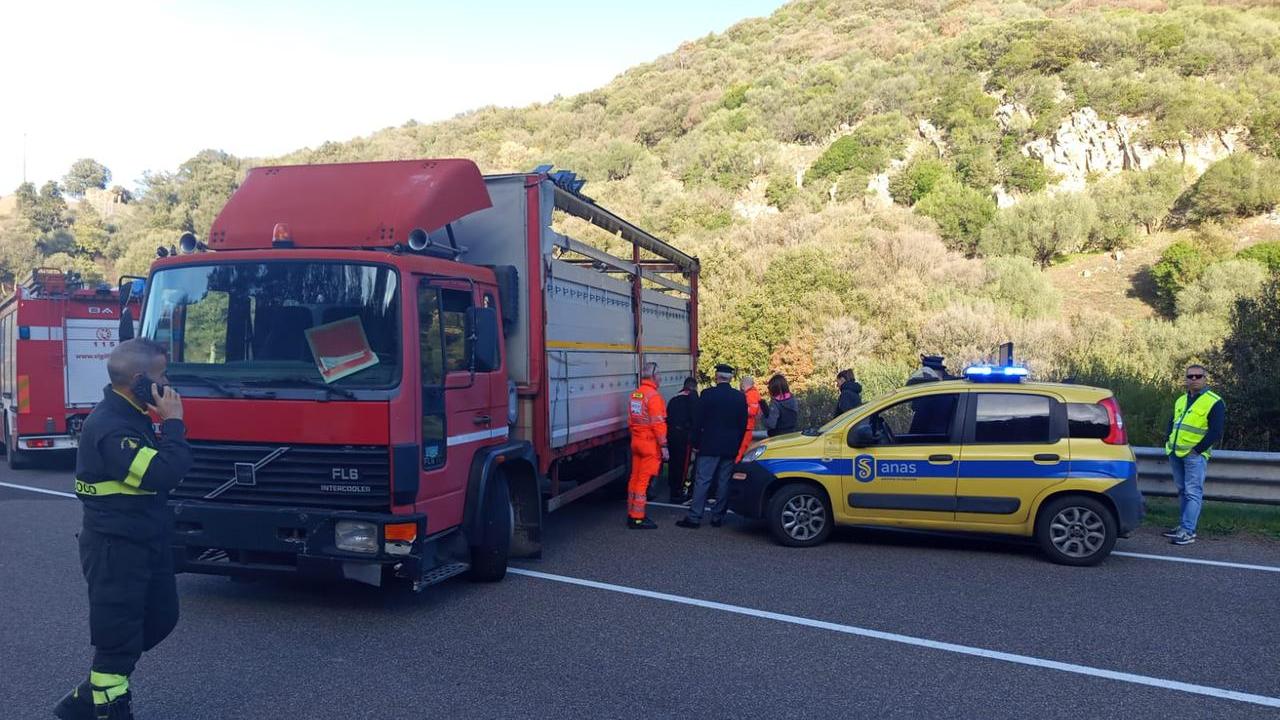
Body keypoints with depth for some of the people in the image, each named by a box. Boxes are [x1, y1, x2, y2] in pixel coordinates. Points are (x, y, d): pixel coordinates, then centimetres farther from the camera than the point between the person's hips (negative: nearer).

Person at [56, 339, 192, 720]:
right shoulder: (109, 427, -24)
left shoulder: (130, 417, 10)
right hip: (116, 550, -10)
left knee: (161, 617, 19)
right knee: (119, 637, 2)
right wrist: (173, 422, -22)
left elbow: (155, 462, 15)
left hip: (145, 544, 10)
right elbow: (163, 475, -30)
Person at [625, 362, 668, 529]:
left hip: (636, 441, 8)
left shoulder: (634, 394, 9)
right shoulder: (653, 396, -16)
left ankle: (632, 514, 22)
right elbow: (658, 423, -19)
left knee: (635, 478, 14)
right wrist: (664, 446, -15)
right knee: (643, 481, -4)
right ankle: (638, 518, -1)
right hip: (650, 444, -8)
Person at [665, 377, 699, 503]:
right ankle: (678, 493, 1)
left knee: (673, 461, 17)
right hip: (683, 433, -7)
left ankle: (672, 488, 28)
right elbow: (695, 414, -10)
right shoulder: (692, 395, 0)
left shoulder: (675, 397, 21)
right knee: (682, 463, -1)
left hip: (670, 432, 7)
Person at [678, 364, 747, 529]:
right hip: (731, 447, 4)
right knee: (724, 483, 9)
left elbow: (698, 421, -6)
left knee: (702, 481, -3)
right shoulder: (740, 397, 4)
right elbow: (743, 424, 8)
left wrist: (696, 442, 3)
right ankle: (718, 517, 12)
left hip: (709, 446, -4)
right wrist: (737, 444, 16)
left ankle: (694, 517, -4)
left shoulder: (708, 394, -8)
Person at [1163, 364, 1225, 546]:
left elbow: (1216, 432, -12)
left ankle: (1188, 532, -10)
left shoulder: (1214, 402, -7)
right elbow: (1172, 422, 26)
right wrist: (1168, 441, 12)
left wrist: (1197, 450, -14)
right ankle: (1184, 526, 21)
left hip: (1194, 455, -7)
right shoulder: (1181, 400, 15)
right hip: (1176, 453, 7)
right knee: (1182, 491, 13)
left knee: (1193, 493, -8)